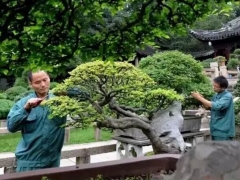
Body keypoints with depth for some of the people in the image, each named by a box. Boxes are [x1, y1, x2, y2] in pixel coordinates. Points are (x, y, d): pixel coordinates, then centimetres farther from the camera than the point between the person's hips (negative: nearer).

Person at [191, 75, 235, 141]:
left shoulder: (228, 96, -15)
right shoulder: (216, 95, 9)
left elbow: (216, 106, -29)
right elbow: (208, 107, 15)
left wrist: (200, 98, -24)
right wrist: (201, 98, -5)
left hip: (223, 132, -8)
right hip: (215, 130, 8)